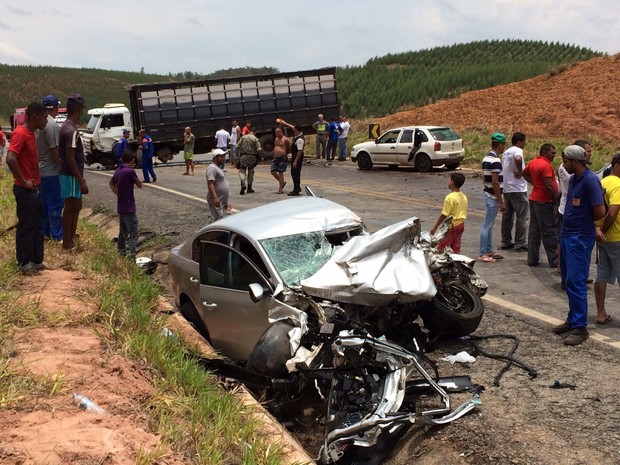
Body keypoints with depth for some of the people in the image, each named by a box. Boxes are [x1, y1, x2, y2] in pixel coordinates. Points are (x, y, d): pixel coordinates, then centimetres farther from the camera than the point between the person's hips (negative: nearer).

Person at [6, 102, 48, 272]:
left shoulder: (30, 133, 11)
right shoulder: (20, 133, -17)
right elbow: (10, 159, -29)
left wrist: (35, 180, 14)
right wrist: (23, 181, -22)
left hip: (34, 189, 9)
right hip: (25, 190, -9)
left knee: (36, 226, 14)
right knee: (26, 226, 0)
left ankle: (36, 260, 23)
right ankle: (25, 263, 9)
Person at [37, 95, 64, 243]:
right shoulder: (52, 125, -19)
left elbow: (38, 147, 14)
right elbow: (54, 150, -21)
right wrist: (60, 165, -12)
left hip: (41, 170, 9)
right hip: (51, 171, -9)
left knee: (44, 203, 16)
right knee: (55, 204, -3)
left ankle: (45, 232, 24)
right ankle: (57, 236, 2)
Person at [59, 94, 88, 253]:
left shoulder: (66, 127, 11)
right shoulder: (71, 131, -21)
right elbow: (70, 158, -23)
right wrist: (81, 180, -21)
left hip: (71, 174, 10)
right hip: (71, 176, -10)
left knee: (75, 206, 18)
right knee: (70, 207, -2)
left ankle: (72, 238, 29)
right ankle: (67, 244, 6)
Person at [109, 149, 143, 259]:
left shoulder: (118, 171, 7)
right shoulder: (130, 171, -18)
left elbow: (111, 183, 25)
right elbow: (139, 185, -7)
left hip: (120, 208, 8)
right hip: (129, 209, -8)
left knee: (123, 232, 20)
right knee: (133, 234, -7)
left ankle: (120, 253, 29)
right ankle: (131, 257, -15)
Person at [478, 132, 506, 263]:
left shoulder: (486, 158, 10)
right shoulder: (495, 161, -20)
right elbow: (495, 182, -22)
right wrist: (501, 201, -17)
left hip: (487, 193, 10)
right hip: (493, 196, -10)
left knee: (489, 224, 15)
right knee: (487, 225, -5)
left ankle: (489, 251, 23)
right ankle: (482, 254, 0)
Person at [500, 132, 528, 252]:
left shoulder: (506, 152, 15)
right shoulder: (518, 150, -12)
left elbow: (502, 166, 23)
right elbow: (518, 159, -35)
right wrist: (520, 172, -23)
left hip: (506, 189, 9)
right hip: (518, 189, -9)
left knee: (507, 216, 13)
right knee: (521, 217, -2)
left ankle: (505, 242, 18)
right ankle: (519, 244, -1)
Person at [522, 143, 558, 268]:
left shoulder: (533, 162, 9)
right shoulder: (546, 165, -18)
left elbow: (524, 173, 28)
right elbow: (549, 186, -23)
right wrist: (556, 201, -13)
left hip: (534, 199, 9)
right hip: (544, 202, -9)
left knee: (534, 230, 12)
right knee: (549, 232, -3)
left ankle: (532, 259, 15)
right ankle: (554, 260, 1)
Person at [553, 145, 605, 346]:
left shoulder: (590, 181, -17)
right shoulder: (573, 179, 11)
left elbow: (600, 212, -20)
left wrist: (585, 222, -2)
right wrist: (569, 223, 6)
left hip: (580, 239, -9)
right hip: (567, 235, 9)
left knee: (575, 282, -8)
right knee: (568, 280, 15)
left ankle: (580, 327, -2)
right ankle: (573, 319, 26)